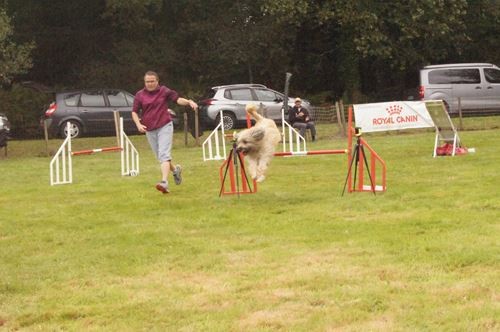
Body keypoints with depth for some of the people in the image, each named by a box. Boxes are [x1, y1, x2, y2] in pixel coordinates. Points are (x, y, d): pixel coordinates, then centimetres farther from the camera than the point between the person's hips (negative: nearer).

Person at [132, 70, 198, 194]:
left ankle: (164, 181, -26)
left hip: (165, 127, -3)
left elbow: (177, 99, 2)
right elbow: (134, 112, 6)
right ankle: (175, 170, 40)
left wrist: (189, 102, -17)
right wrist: (138, 124, -10)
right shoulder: (140, 95, 3)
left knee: (164, 154, -17)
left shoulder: (164, 91, 1)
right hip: (149, 130, 3)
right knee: (160, 156, 13)